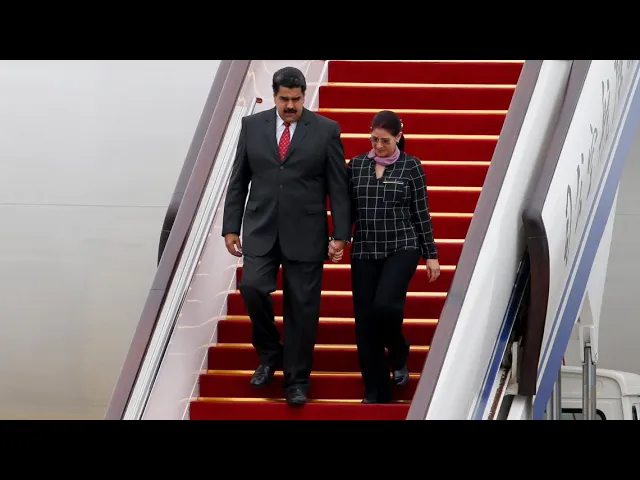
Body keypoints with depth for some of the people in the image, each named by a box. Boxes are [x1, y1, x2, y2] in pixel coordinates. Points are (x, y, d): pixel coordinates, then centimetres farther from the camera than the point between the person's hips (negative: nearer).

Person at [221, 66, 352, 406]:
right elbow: (238, 181, 8)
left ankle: (296, 381, 13)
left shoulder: (326, 130, -2)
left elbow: (338, 186, -1)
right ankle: (269, 353, 8)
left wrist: (341, 234, -5)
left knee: (301, 308, 1)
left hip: (305, 233, -1)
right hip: (261, 229, 2)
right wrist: (231, 227, 4)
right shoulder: (252, 125, 5)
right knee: (252, 288, -17)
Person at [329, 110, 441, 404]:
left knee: (385, 305, -23)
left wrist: (431, 255, 2)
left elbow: (421, 213, 1)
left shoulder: (411, 166, -1)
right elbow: (348, 209, 10)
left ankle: (399, 356, 9)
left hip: (402, 248, -3)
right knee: (364, 320, 0)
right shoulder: (357, 165, 6)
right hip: (364, 252, 3)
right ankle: (376, 392, 11)